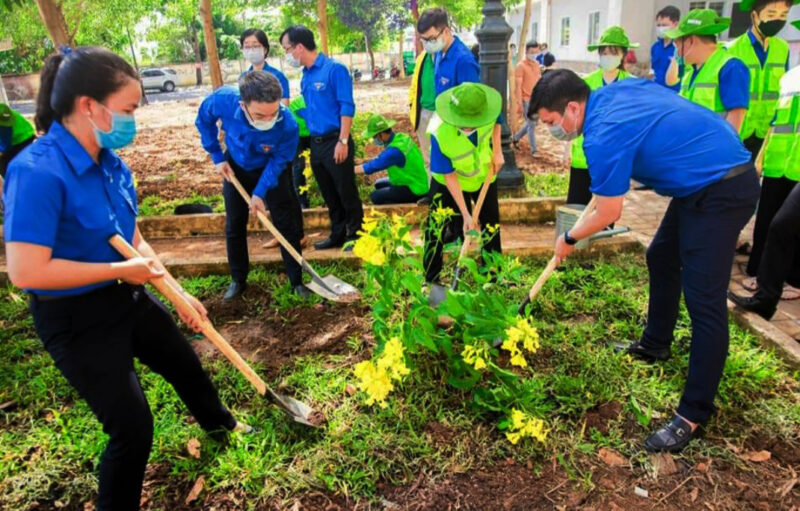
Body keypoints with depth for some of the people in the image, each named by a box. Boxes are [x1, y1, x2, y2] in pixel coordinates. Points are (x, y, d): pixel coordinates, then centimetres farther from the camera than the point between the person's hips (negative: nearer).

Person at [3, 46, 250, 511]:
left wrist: (178, 292, 3)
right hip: (76, 320, -8)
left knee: (186, 365, 27)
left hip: (128, 300, 8)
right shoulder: (37, 172, -28)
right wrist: (120, 271, -24)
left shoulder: (110, 162, -3)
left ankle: (220, 424, 60)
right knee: (133, 428, 2)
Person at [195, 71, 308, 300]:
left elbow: (278, 161, -20)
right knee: (234, 226, 7)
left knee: (286, 225, -2)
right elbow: (204, 120, -9)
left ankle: (297, 280, 13)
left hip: (272, 171, -2)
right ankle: (238, 280, 24)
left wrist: (260, 192, -22)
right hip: (235, 169, 2)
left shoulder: (288, 125, -38)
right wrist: (217, 156, -8)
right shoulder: (223, 100, -34)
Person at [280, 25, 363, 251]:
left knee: (347, 193, 1)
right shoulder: (306, 76, 12)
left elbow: (347, 107, -15)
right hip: (316, 144, 8)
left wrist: (343, 141, -20)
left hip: (334, 142, -8)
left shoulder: (334, 69, -11)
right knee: (329, 195, 14)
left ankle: (356, 235, 13)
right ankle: (337, 234, 26)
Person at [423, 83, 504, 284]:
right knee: (437, 230, -2)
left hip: (485, 175, 3)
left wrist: (497, 151, -12)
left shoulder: (486, 112, -31)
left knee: (491, 227, 12)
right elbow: (449, 176, -26)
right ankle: (430, 281, 18)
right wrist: (466, 214, -24)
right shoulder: (439, 133, -39)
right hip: (451, 183, -3)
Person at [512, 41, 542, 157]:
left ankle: (516, 137, 35)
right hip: (526, 100, -7)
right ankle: (534, 149, 7)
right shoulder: (521, 66, -10)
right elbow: (518, 86, -13)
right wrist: (519, 103, -18)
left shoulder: (537, 65, 11)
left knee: (531, 123, 15)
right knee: (531, 124, -2)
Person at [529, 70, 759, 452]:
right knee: (661, 258, 20)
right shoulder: (617, 90, 4)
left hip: (722, 190, -11)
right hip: (704, 178, 11)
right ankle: (654, 345, 39)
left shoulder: (603, 134, -24)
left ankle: (694, 415, 0)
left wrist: (569, 240, 5)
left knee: (703, 300, -9)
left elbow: (608, 215, -14)